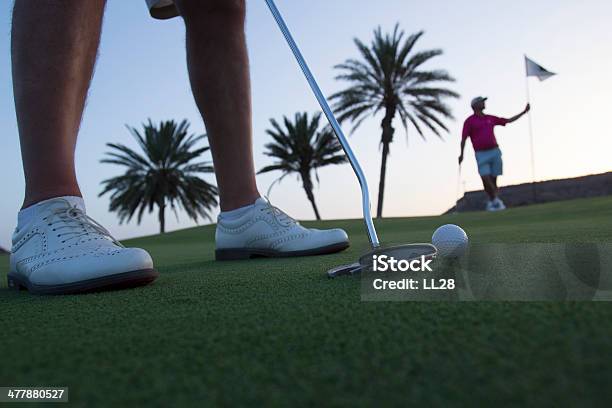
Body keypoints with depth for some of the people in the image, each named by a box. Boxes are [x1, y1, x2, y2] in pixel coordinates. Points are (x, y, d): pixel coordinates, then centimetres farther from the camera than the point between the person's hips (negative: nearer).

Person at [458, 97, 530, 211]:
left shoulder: (490, 118, 13)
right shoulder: (469, 121, -1)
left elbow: (509, 120, 21)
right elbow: (463, 139, -6)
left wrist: (524, 111, 18)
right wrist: (461, 154, -16)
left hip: (495, 152, 4)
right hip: (481, 154, -4)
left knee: (493, 179, 3)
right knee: (486, 179, -15)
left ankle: (492, 203, 17)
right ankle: (496, 200, 5)